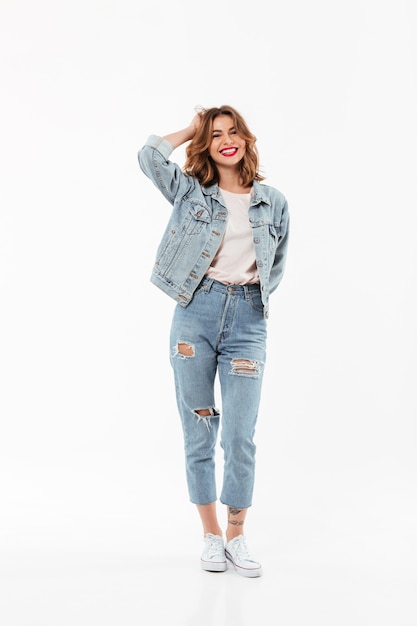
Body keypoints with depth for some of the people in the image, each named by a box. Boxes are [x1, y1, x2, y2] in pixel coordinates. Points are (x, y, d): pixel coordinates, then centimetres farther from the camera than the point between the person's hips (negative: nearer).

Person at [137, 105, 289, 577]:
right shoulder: (190, 191, 8)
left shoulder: (273, 202, 10)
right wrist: (192, 129, 6)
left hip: (247, 318, 0)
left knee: (240, 436, -4)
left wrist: (250, 295, 8)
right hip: (196, 312, 0)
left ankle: (237, 537, 13)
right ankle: (210, 534, 19)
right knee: (198, 431, 5)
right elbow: (149, 157, -7)